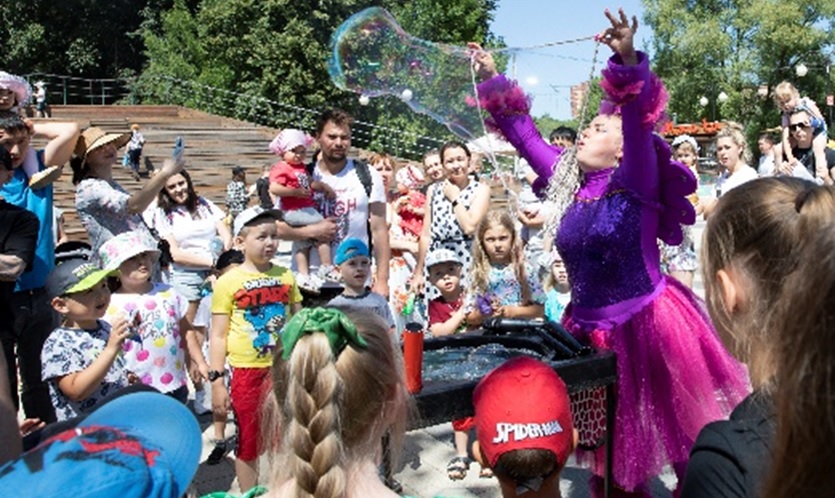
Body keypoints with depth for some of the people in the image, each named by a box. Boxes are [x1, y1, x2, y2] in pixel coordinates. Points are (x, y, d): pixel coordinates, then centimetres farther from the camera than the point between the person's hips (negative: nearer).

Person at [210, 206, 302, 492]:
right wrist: (216, 381, -9)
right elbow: (218, 335, -5)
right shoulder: (228, 282, -6)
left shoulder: (286, 276, 4)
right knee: (249, 445, 10)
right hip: (247, 373, -3)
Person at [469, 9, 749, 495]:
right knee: (612, 440, 19)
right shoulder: (568, 183, 5)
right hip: (592, 329, 6)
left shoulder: (636, 183, -9)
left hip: (648, 324, -5)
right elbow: (524, 133, 11)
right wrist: (493, 81, 10)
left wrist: (629, 61, -39)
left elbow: (639, 123, -26)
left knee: (679, 434, 9)